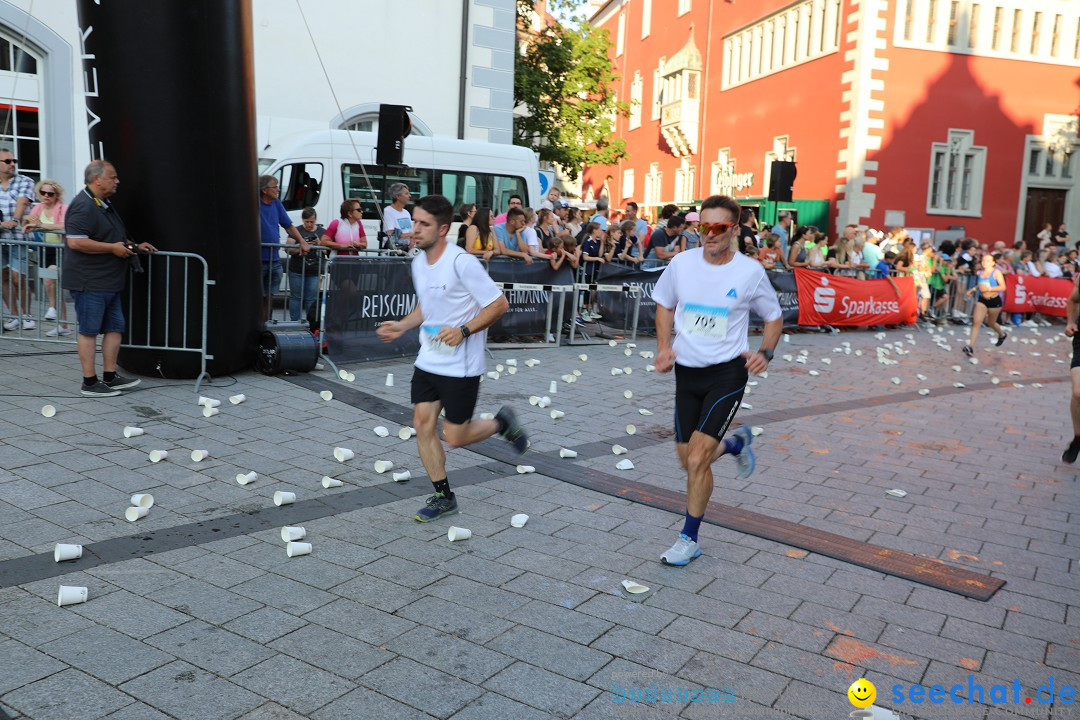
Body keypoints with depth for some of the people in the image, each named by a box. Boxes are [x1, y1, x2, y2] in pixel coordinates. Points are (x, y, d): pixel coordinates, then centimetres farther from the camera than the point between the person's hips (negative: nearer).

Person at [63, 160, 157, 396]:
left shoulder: (104, 205, 17)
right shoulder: (83, 206, -16)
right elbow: (75, 242, -26)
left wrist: (134, 246, 16)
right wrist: (113, 248, -20)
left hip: (108, 283, 10)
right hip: (89, 283, -10)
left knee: (115, 327, 11)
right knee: (89, 330, -1)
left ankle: (110, 377, 19)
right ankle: (90, 382, 6)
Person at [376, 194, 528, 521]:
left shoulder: (462, 263, -19)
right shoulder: (418, 262, 5)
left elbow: (499, 303, -16)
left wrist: (464, 330, -25)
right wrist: (401, 326, 7)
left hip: (461, 366, -7)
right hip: (428, 360, 7)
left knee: (454, 436, -1)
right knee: (423, 424, 3)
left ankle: (502, 422, 28)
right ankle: (443, 496, 19)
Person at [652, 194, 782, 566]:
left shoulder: (750, 271, -9)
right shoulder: (681, 263, -3)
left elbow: (774, 317, 6)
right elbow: (664, 304, 15)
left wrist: (765, 352, -11)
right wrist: (664, 346, 1)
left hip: (727, 372, -4)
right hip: (687, 371, 4)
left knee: (696, 460, -12)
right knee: (689, 461, 11)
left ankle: (689, 539, 7)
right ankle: (736, 443, 44)